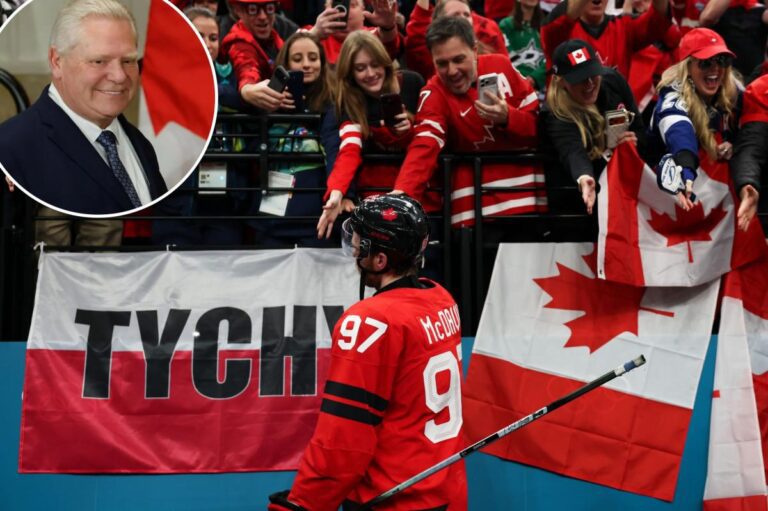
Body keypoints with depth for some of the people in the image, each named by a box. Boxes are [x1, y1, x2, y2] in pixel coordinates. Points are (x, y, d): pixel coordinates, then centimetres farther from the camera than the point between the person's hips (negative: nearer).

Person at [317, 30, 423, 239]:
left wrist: (411, 127, -22)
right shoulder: (350, 102, -9)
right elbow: (349, 151, -24)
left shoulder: (412, 83, -7)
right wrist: (336, 192, -43)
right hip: (379, 182, -1)